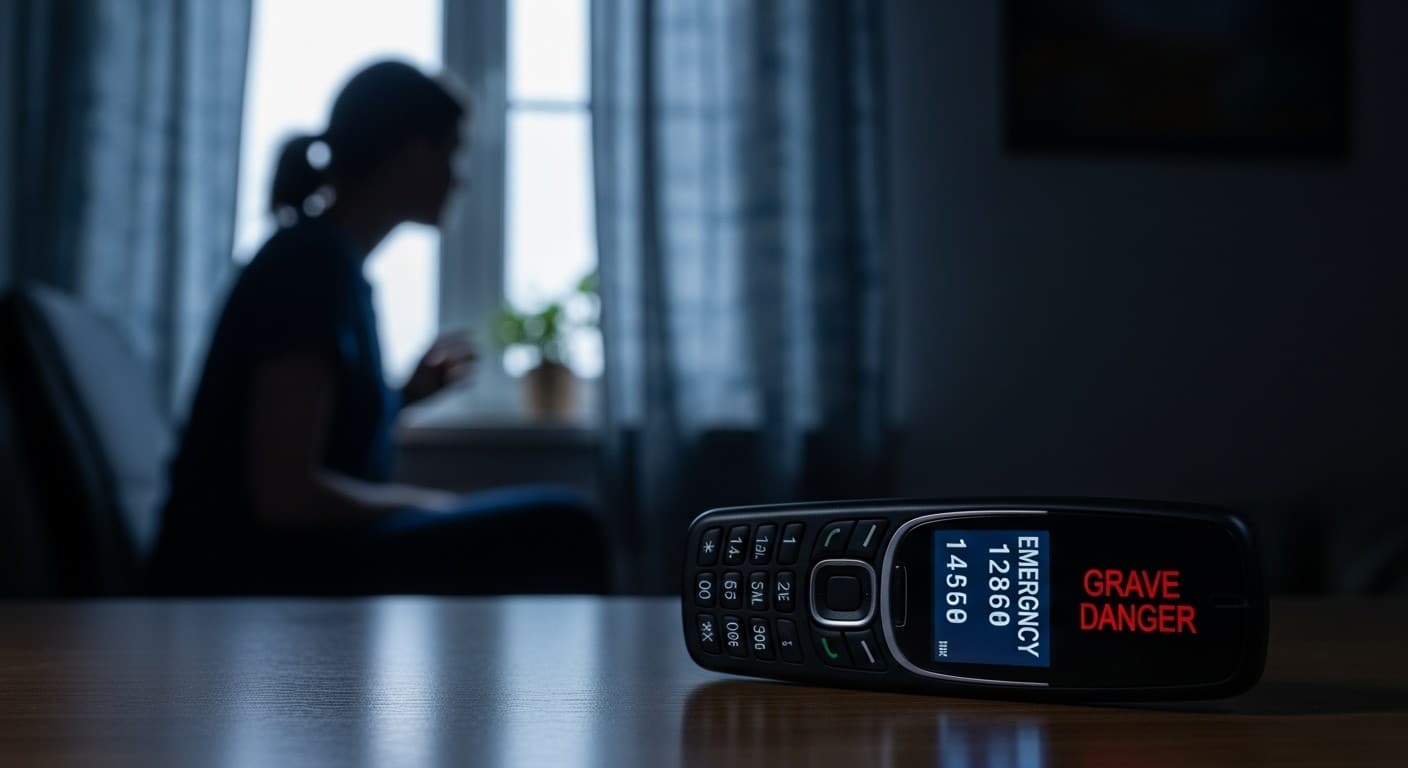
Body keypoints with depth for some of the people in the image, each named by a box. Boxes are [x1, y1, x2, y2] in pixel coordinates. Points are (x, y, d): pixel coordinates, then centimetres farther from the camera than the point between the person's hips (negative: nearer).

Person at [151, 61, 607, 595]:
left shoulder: (333, 259, 13)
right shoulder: (314, 264, -15)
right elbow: (284, 493, -21)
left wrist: (404, 396, 8)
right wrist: (422, 503, -8)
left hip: (284, 557, 10)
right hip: (248, 573, -10)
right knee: (555, 532, -16)